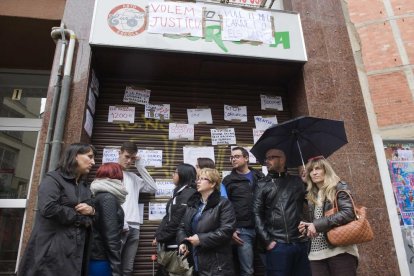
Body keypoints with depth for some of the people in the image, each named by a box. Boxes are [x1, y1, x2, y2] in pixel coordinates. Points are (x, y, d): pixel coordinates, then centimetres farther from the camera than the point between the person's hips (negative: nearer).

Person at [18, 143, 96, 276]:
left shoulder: (85, 186, 18)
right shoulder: (53, 179, -5)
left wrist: (91, 211, -3)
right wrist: (82, 219, -11)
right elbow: (48, 208, -21)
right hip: (52, 251, -7)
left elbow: (97, 212, 21)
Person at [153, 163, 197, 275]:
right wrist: (158, 234, 4)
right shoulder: (179, 192, 13)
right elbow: (168, 217, 14)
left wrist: (160, 238, -12)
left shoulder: (188, 194, -17)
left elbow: (178, 222, -21)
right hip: (172, 243, 9)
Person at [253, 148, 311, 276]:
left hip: (301, 243, 2)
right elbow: (257, 214, -1)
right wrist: (267, 241, -7)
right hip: (277, 245, -1)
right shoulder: (262, 184, 5)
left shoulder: (298, 181, 10)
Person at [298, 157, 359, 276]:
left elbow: (348, 213, -16)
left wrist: (318, 225, -19)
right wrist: (307, 226, 0)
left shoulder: (339, 187, -1)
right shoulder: (312, 196, 16)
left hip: (340, 249, -5)